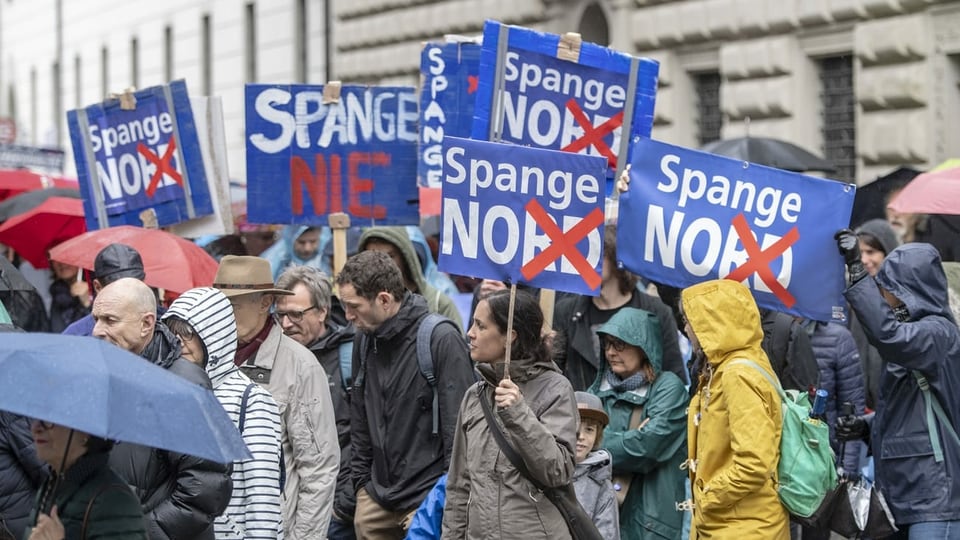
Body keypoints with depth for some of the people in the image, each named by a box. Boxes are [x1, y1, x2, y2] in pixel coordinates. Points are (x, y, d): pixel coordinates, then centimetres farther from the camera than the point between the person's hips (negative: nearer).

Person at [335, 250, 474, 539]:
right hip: (375, 501, 6)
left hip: (428, 501, -6)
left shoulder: (442, 339, -14)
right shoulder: (365, 340, 7)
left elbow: (458, 426, -13)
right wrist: (362, 481, 13)